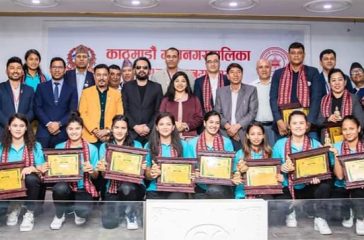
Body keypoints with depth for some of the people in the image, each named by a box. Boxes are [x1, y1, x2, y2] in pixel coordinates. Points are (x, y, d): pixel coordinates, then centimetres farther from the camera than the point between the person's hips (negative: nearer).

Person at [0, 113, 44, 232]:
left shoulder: (35, 146, 1)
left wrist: (32, 168, -28)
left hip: (28, 185, -1)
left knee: (31, 178, -37)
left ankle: (30, 214, -11)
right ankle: (15, 207, 15)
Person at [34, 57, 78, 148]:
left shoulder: (71, 89, 11)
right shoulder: (41, 87, 12)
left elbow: (73, 111, 3)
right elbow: (37, 108, 4)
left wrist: (59, 124, -11)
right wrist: (48, 123, -9)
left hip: (63, 133, 0)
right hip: (44, 132, 0)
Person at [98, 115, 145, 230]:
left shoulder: (136, 145, 3)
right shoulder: (104, 146, 7)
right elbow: (104, 172, 1)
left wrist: (143, 168, -21)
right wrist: (101, 168, -22)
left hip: (134, 186, -1)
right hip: (112, 189, 1)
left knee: (126, 187, -38)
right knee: (109, 223, -18)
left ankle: (131, 214, -5)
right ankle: (121, 208, 19)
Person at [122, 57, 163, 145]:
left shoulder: (157, 87, 10)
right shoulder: (127, 87, 11)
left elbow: (159, 111, 4)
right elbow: (124, 110, 4)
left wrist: (149, 127, -8)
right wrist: (135, 126, -8)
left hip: (151, 133, 0)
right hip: (131, 133, 0)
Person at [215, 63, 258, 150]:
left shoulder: (251, 90, 8)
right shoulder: (220, 91, 13)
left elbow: (253, 112, 1)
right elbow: (217, 112, 8)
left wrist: (237, 126, -9)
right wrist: (228, 126, -8)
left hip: (243, 135, -1)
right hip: (225, 135, 1)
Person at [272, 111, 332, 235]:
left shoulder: (316, 144, 0)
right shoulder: (279, 144, -1)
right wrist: (281, 168, -20)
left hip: (309, 188, 0)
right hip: (288, 189, 0)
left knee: (325, 184, -31)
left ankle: (320, 219, -11)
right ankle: (290, 212, 10)